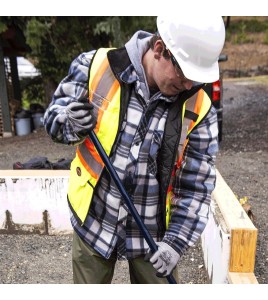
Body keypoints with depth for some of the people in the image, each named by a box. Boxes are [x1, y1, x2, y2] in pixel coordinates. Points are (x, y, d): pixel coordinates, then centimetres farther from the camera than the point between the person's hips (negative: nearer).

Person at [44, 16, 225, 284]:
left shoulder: (199, 109, -13)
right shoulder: (95, 66, -15)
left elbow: (196, 187, -8)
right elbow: (54, 116, -2)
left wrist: (176, 241, -14)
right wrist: (73, 125, -24)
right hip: (93, 223, 1)